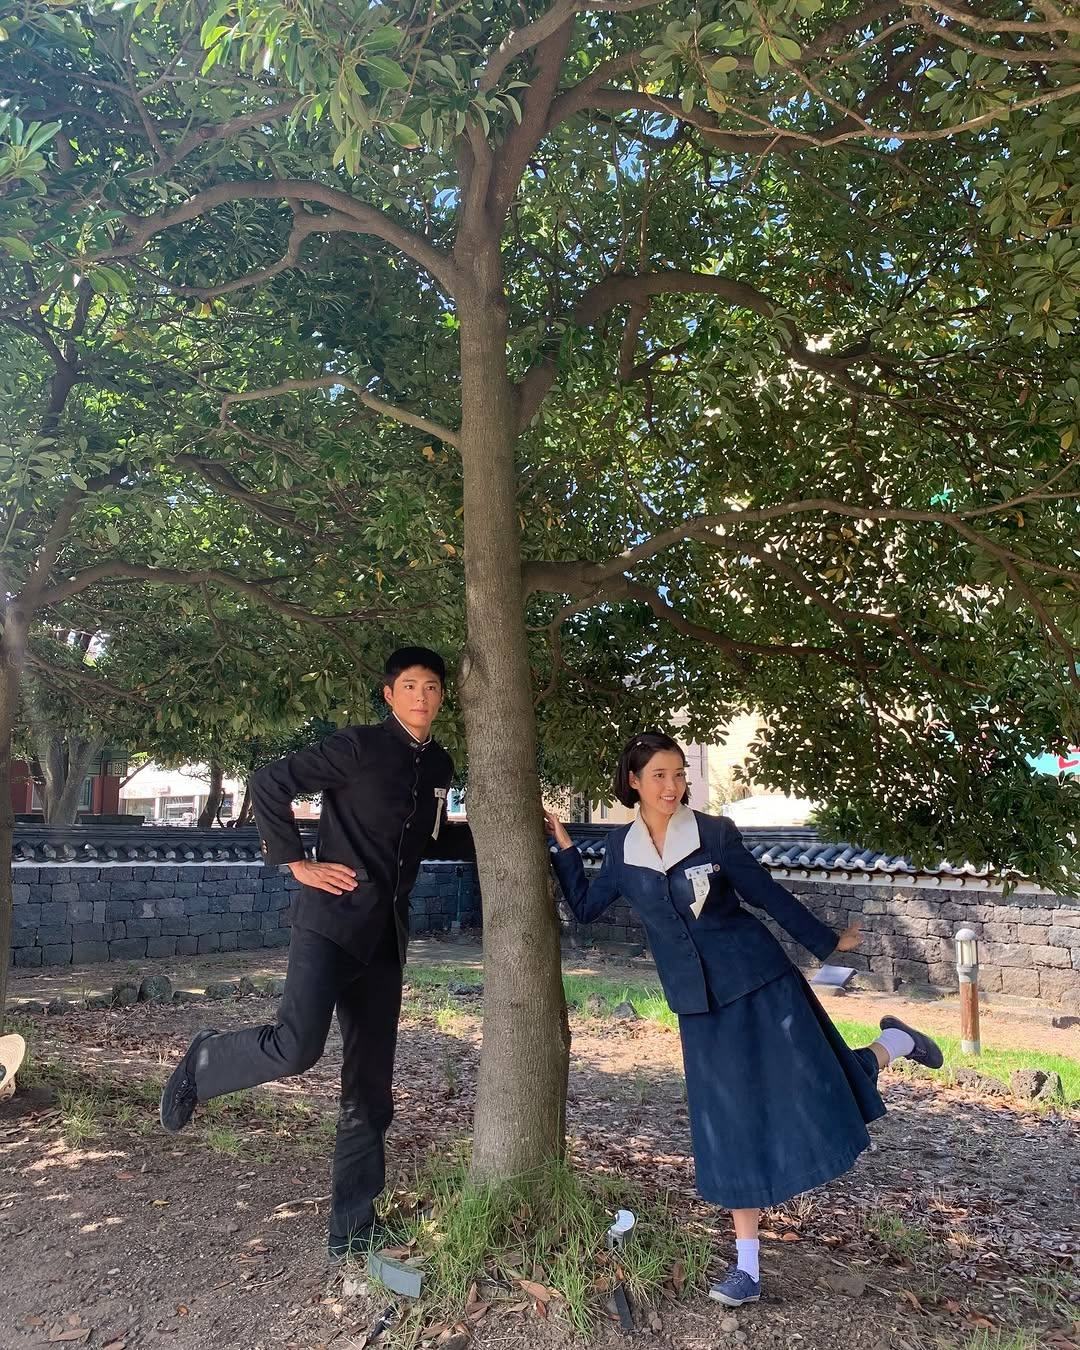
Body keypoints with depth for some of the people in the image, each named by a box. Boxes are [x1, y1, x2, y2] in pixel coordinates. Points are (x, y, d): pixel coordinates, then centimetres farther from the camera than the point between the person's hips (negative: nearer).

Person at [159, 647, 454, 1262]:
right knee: (297, 1046, -24)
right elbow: (269, 784, -8)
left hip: (386, 935, 6)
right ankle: (205, 1061, 9)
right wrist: (297, 862, -10)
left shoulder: (440, 765, 12)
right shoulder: (357, 747, -7)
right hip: (333, 919, -6)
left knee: (371, 1092, 8)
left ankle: (354, 1232, 21)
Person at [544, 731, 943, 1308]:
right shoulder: (621, 847, 0)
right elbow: (585, 907, 11)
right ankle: (746, 1268, 20)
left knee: (815, 1100, 0)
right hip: (701, 1007, 3)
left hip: (761, 984, -3)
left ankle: (891, 1044, 30)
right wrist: (563, 847, 5)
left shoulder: (714, 833, -10)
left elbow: (768, 894, -1)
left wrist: (826, 942, 7)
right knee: (731, 1129, 7)